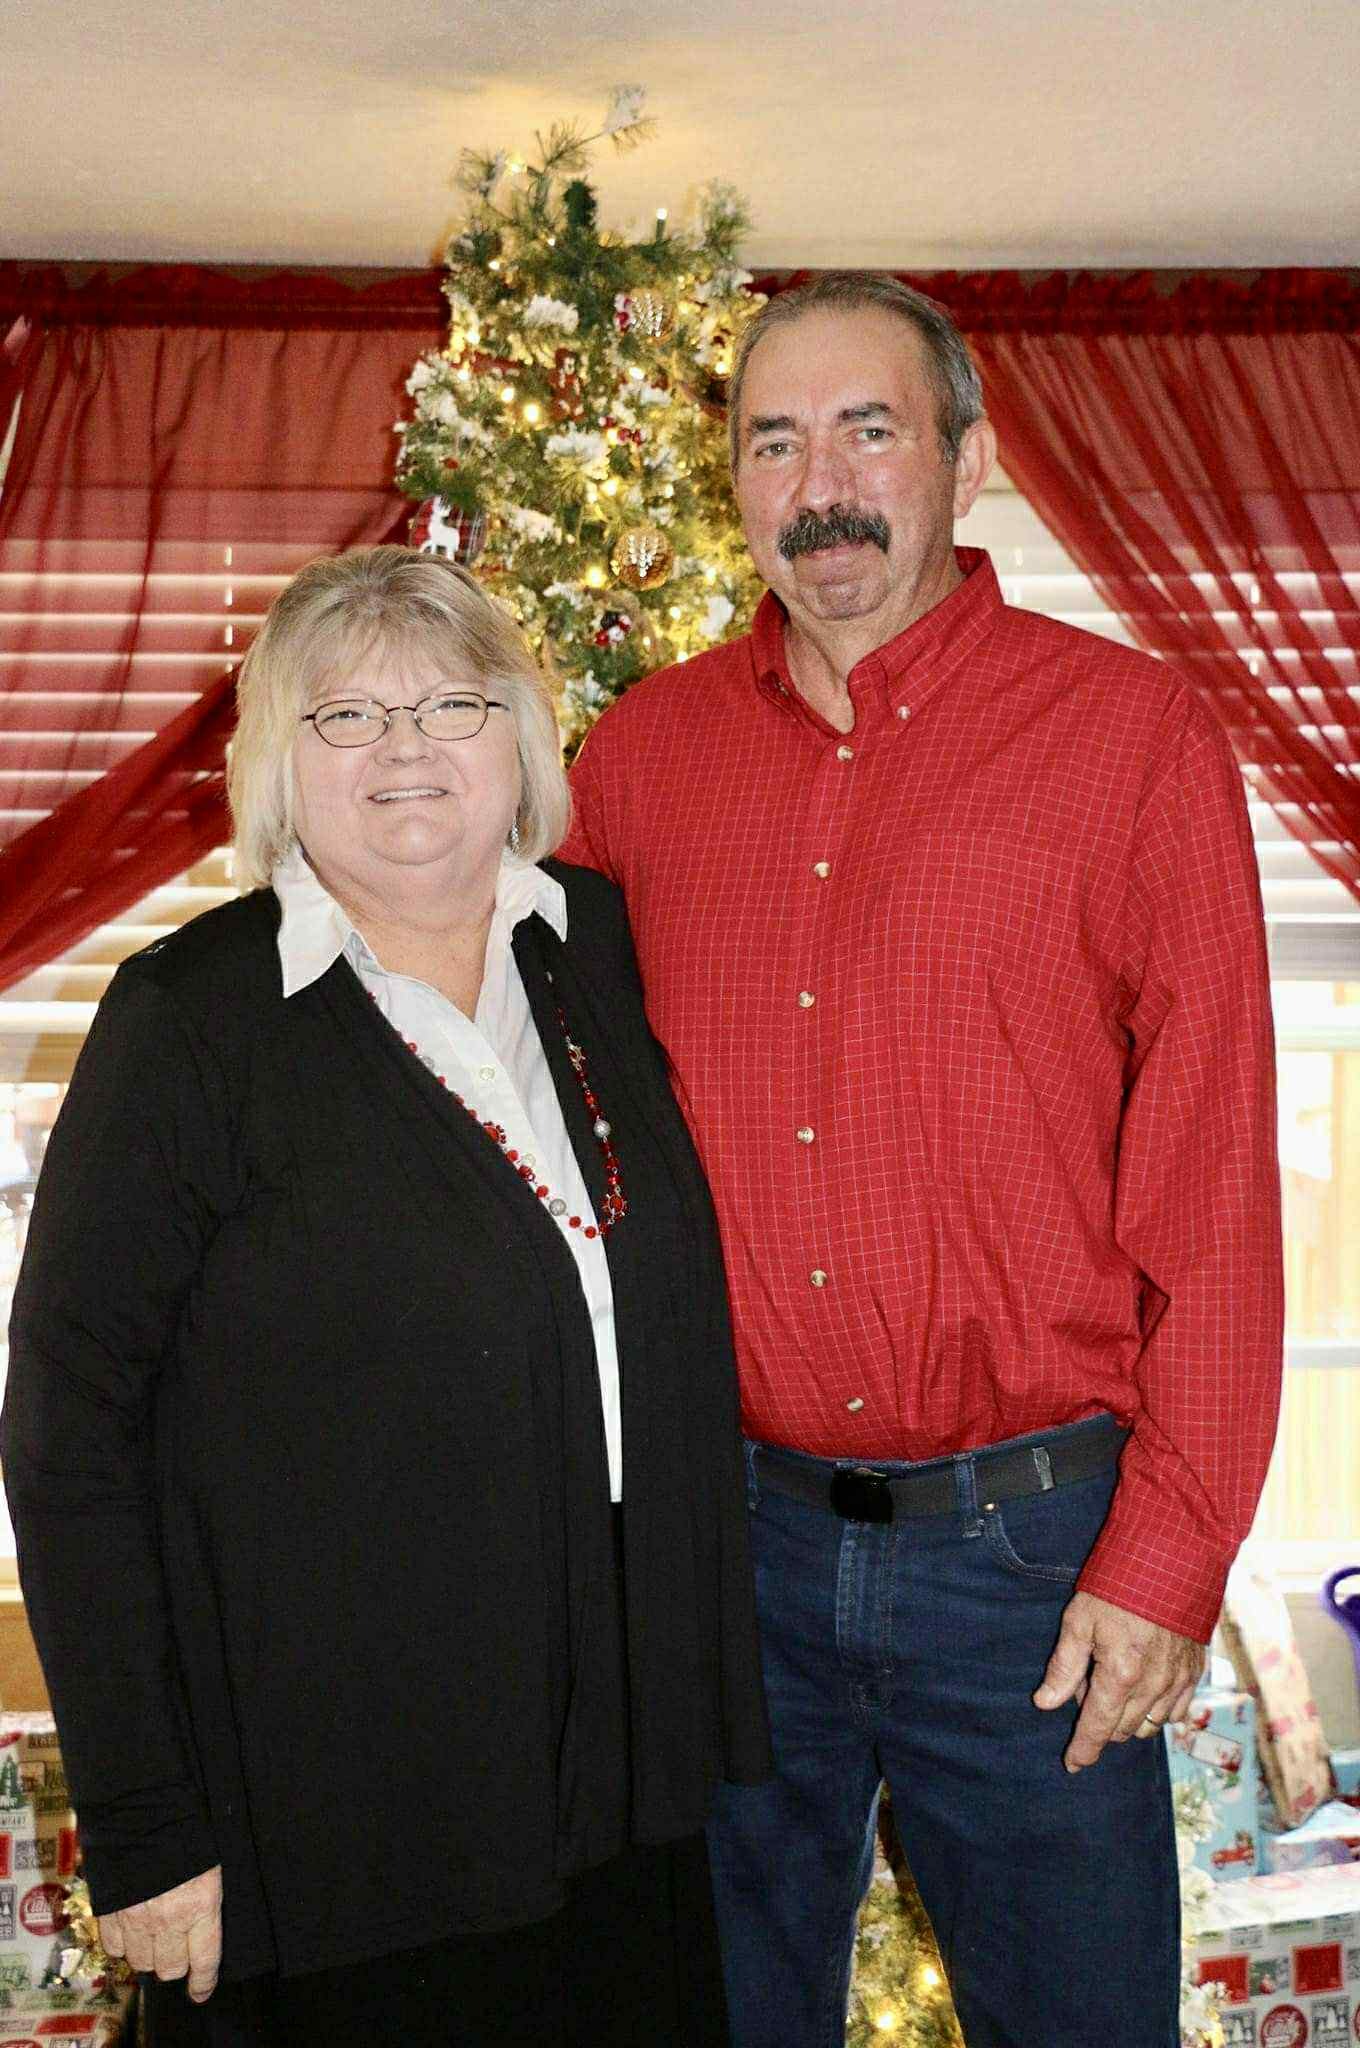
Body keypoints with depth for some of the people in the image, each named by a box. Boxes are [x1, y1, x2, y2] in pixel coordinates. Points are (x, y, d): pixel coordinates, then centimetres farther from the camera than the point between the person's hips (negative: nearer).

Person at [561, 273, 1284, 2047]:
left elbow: (1213, 1178, -7)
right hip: (720, 1533, 3)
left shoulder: (1136, 737, -6)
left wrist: (1169, 1554, -9)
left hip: (1028, 1543, -2)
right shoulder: (643, 750, 4)